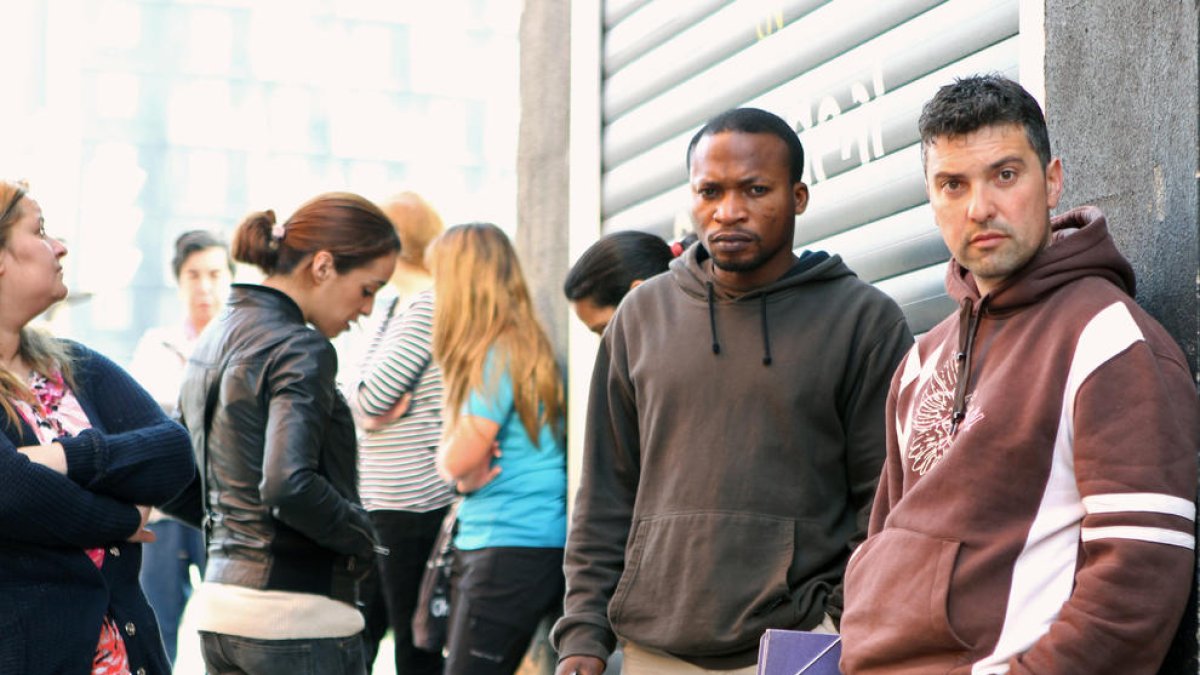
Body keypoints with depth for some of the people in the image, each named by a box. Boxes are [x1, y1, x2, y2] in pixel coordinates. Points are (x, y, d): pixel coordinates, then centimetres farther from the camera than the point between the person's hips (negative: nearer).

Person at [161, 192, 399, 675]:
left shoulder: (217, 336, 13)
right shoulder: (300, 350, -14)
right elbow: (289, 485, -28)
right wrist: (361, 534, -12)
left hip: (220, 604, 9)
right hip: (298, 615, -9)